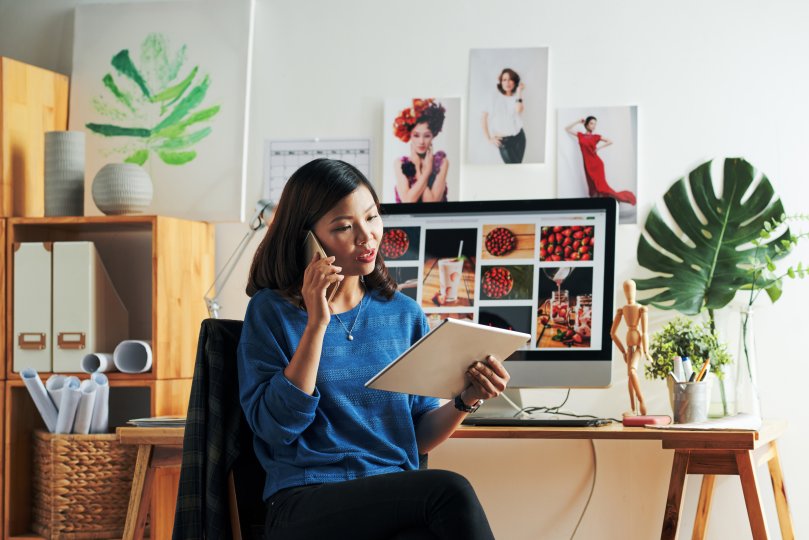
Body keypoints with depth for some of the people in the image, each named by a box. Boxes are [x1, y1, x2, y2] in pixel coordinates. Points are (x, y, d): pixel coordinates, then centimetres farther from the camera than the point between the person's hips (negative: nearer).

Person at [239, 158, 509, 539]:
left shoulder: (404, 314, 14)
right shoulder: (272, 311, 4)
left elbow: (419, 437, 15)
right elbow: (276, 426, -8)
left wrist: (465, 401, -5)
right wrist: (316, 324, -11)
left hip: (397, 501, 3)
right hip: (305, 506, -3)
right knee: (448, 491, -30)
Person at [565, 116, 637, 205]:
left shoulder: (596, 137, 4)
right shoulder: (580, 135, 9)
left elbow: (610, 141, 6)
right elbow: (567, 129, 14)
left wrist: (599, 148, -3)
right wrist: (578, 122, 8)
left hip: (596, 163, -3)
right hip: (588, 164, 3)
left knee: (600, 185, -10)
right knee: (592, 186, 4)